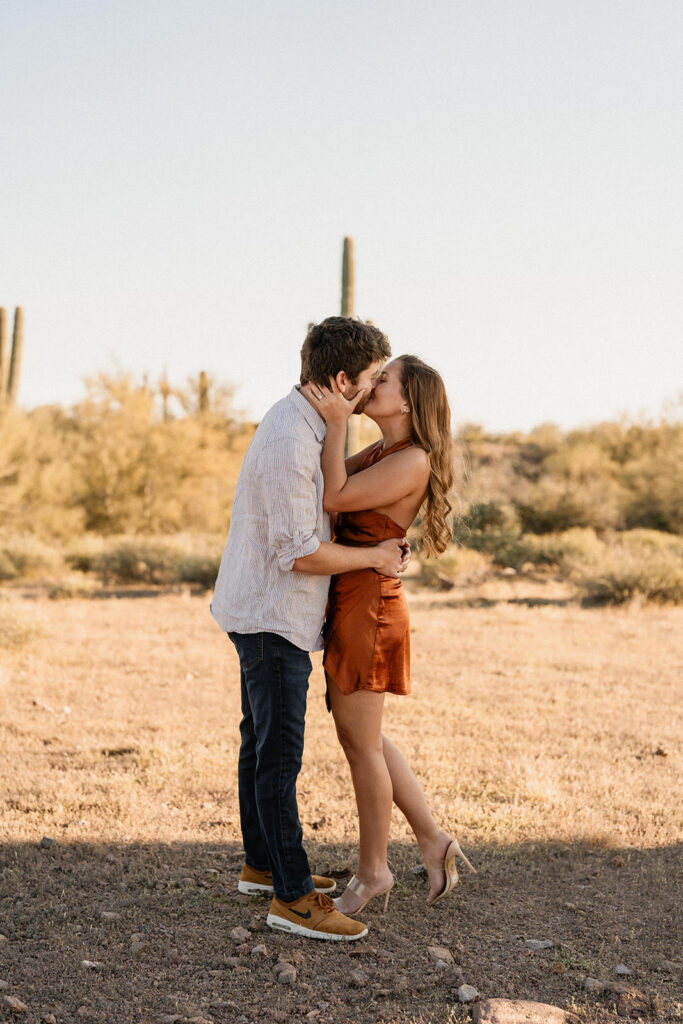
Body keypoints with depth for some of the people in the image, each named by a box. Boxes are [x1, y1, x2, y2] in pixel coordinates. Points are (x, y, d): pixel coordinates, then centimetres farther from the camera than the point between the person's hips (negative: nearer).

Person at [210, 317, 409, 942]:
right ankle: (292, 897, 0)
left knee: (262, 745, 18)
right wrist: (376, 557, -11)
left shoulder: (303, 423, 10)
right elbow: (300, 552, -24)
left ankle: (262, 865, 30)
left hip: (266, 614, 11)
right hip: (272, 616, -11)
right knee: (279, 756, -6)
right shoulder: (289, 439, -23)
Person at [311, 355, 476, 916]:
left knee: (362, 745, 4)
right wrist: (332, 413, 2)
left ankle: (373, 871, 22)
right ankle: (433, 839, 28)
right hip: (349, 605, 9)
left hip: (368, 610, -9)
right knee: (360, 737, 18)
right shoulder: (379, 453, 13)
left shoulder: (413, 461, -16)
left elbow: (333, 498, -21)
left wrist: (337, 423, -21)